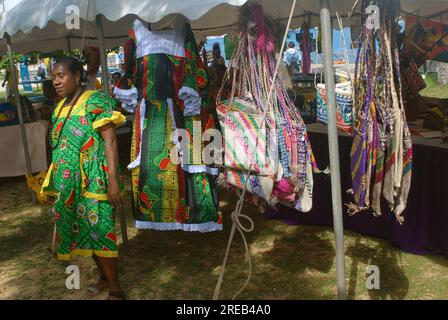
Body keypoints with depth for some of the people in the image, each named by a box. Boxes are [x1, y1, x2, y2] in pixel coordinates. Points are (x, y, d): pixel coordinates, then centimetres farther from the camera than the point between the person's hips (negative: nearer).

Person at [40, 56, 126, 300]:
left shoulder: (96, 101, -8)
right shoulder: (60, 107, 14)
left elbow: (110, 141, -15)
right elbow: (60, 148, 17)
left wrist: (113, 180, -22)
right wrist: (53, 184, 17)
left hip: (92, 181, -8)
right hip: (68, 183, 8)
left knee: (98, 230, -5)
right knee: (80, 230, 13)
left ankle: (116, 289, 8)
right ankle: (105, 277, 30)